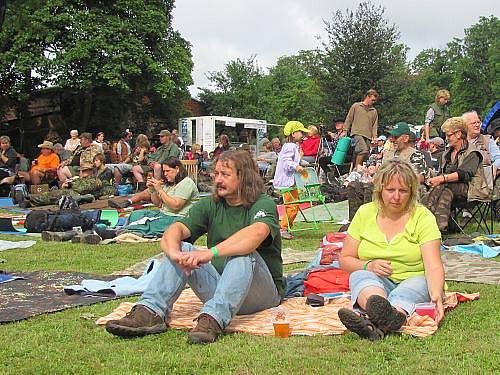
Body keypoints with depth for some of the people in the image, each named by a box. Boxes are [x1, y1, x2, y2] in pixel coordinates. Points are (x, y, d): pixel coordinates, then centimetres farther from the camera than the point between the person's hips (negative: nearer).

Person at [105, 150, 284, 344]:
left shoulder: (264, 204, -9)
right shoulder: (210, 205, 7)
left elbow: (256, 234, -33)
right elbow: (175, 229, -8)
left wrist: (210, 253, -43)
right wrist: (174, 252, -32)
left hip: (263, 292, -4)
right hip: (219, 286, 5)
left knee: (243, 254, -33)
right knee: (182, 249, -13)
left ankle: (213, 318, -46)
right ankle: (150, 311, -29)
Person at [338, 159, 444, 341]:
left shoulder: (423, 216, -4)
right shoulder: (365, 213, 5)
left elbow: (434, 267, -15)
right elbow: (345, 259, 7)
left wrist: (436, 295, -36)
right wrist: (368, 266, -14)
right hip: (373, 282, 2)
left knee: (418, 284, -35)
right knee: (360, 275, -30)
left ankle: (377, 326, -67)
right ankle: (389, 318, -64)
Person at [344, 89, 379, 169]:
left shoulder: (374, 111, 18)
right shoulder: (356, 106, 8)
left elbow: (375, 125, 16)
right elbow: (349, 119, 9)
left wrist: (374, 137, 2)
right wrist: (345, 131, 1)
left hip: (368, 136, 5)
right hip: (357, 133, -5)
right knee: (364, 150, -26)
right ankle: (356, 168, -18)